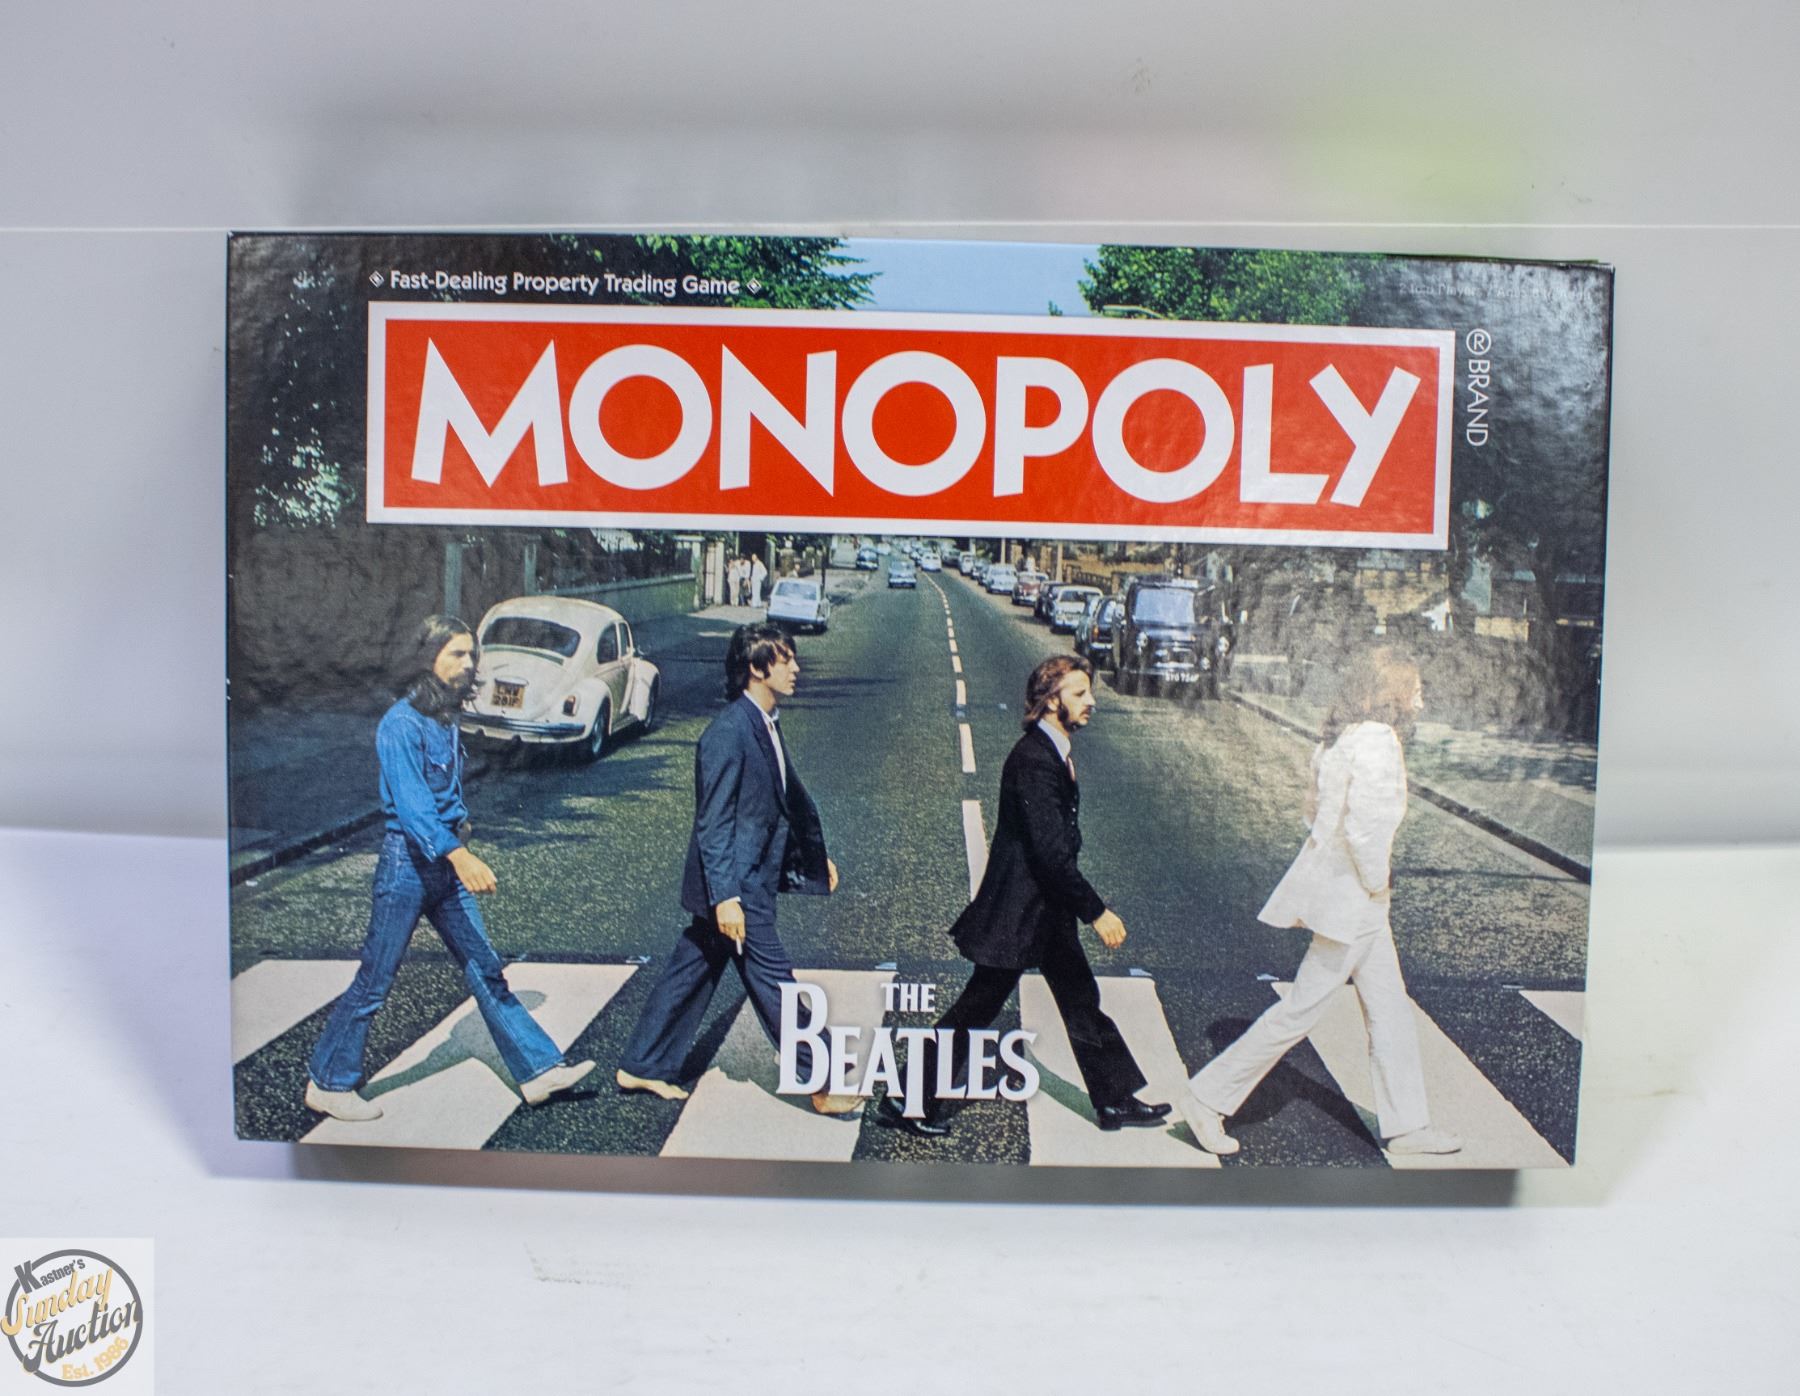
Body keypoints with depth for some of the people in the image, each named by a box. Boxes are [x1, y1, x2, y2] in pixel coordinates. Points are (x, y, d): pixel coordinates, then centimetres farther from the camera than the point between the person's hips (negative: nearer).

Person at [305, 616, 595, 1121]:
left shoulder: (444, 718, 9)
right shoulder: (401, 724, -18)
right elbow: (410, 802, -29)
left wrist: (459, 820, 11)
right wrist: (460, 856, -40)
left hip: (447, 862, 8)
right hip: (407, 861, -8)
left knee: (485, 969, 9)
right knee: (374, 981, 4)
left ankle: (538, 1070, 12)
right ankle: (327, 1084, 22)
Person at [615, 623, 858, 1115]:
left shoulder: (766, 724, 9)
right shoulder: (728, 733, -21)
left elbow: (788, 795, 20)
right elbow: (713, 823, -21)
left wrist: (815, 854, 24)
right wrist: (725, 896, -24)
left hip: (750, 879, 10)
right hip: (736, 885, -10)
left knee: (691, 973, 18)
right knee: (775, 985, 0)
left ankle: (640, 1067, 31)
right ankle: (823, 1087, 12)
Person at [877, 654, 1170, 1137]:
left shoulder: (1055, 751, 7)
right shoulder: (1032, 759, -24)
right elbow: (1050, 850, -27)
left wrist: (1083, 905, 19)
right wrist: (1097, 911, -22)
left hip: (1048, 908, 10)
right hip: (1017, 910, -10)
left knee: (1081, 1000, 18)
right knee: (976, 1008, 2)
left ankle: (1117, 1100, 33)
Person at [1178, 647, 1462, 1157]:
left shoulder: (1340, 738, 8)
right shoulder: (1375, 742, -20)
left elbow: (1315, 808, 17)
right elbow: (1364, 825, -30)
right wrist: (1377, 883, -14)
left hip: (1345, 889, 10)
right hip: (1351, 898, -10)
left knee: (1390, 1009, 17)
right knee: (1300, 1009, -1)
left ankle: (1408, 1125, 29)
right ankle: (1208, 1097, 8)